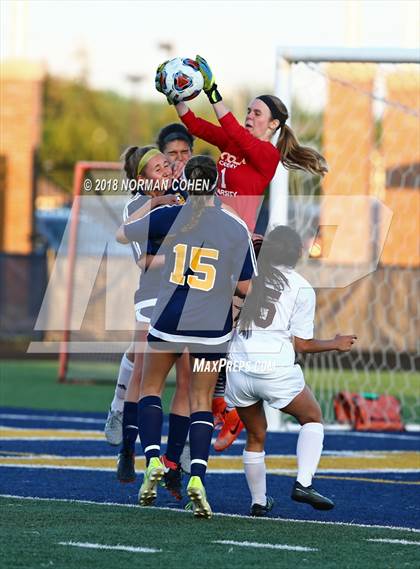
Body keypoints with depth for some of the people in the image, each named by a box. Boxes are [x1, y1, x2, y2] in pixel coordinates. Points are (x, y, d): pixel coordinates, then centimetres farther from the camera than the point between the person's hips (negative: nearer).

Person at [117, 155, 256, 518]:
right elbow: (246, 287, -2)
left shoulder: (169, 217, -8)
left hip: (169, 321, 0)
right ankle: (198, 475, -8)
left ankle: (153, 459, -1)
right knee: (202, 400, 9)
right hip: (213, 328, 0)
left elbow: (121, 234, 7)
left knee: (151, 387, 18)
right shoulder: (238, 229, -6)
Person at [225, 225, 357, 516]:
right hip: (277, 369, -3)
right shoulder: (302, 288, 1)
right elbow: (302, 344, 3)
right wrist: (336, 344, 18)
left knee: (256, 436, 20)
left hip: (238, 367, 3)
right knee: (313, 418, 19)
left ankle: (258, 502, 23)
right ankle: (303, 482, 1)